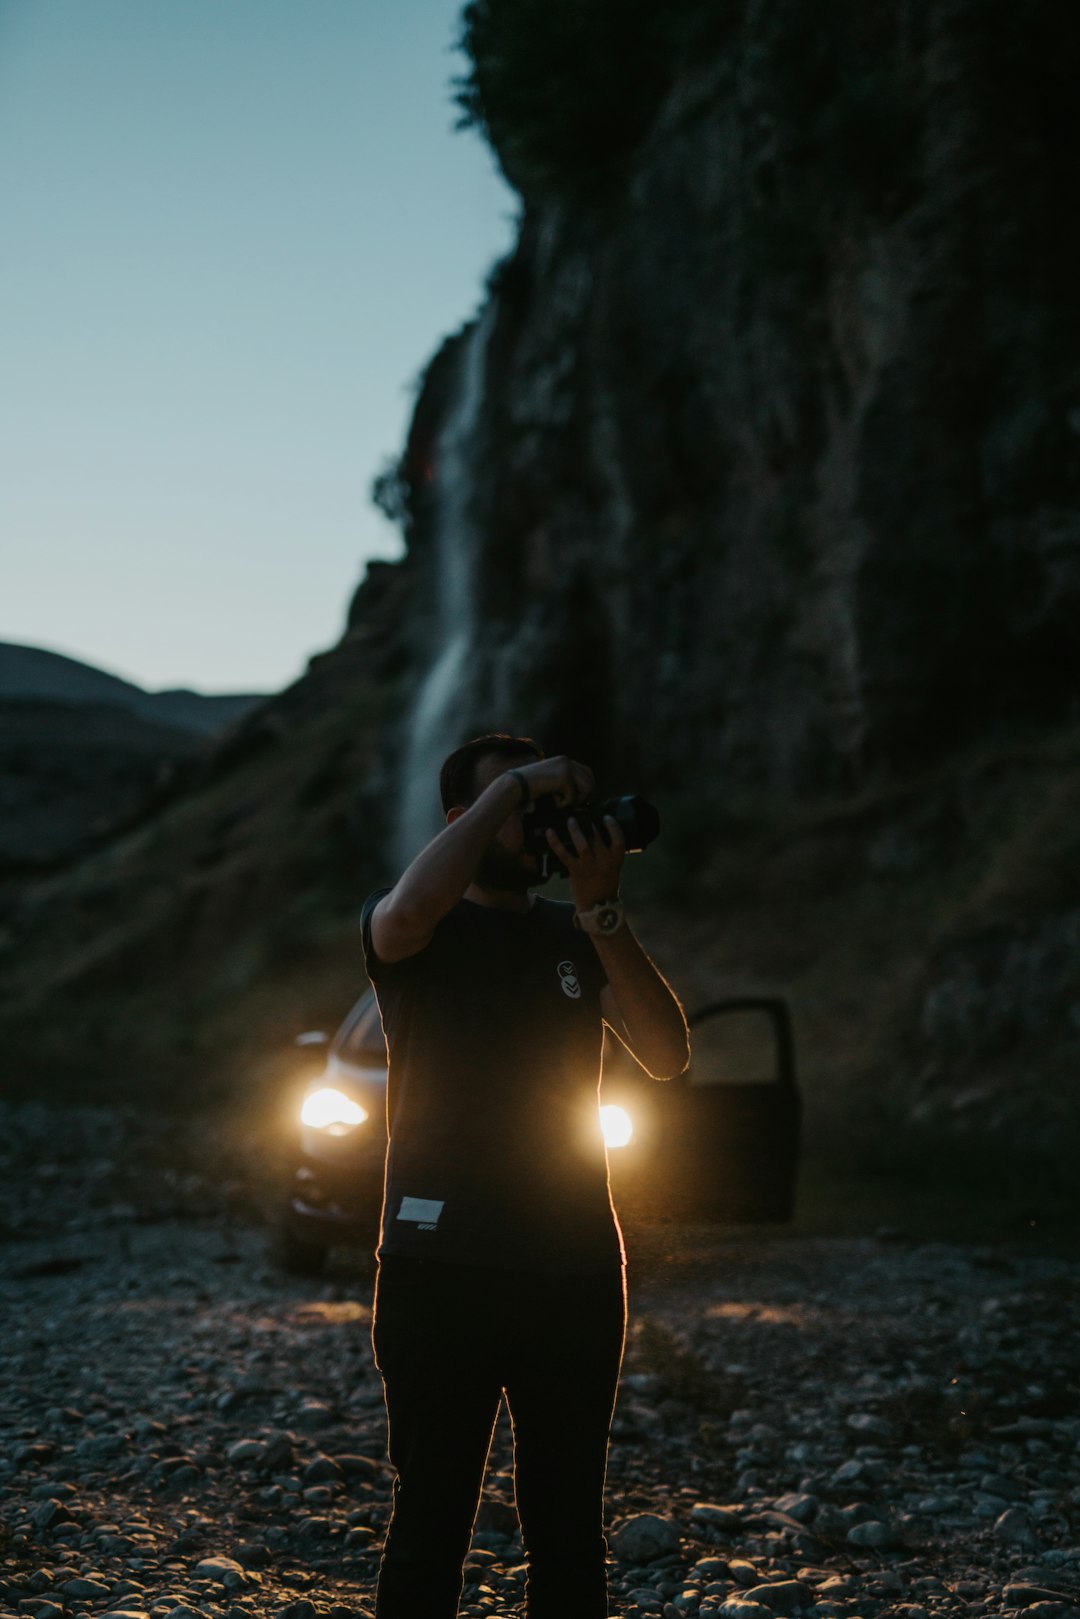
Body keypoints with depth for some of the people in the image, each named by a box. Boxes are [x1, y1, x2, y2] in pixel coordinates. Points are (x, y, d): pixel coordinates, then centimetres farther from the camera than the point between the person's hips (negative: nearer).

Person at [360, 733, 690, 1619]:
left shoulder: (576, 935, 11)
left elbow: (667, 1055, -4)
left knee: (570, 1532, 10)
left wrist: (600, 912, -14)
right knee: (430, 1522, 1)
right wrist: (512, 785, -19)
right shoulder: (410, 928, 2)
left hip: (575, 1269, 4)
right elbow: (411, 911, -26)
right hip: (443, 1268, -3)